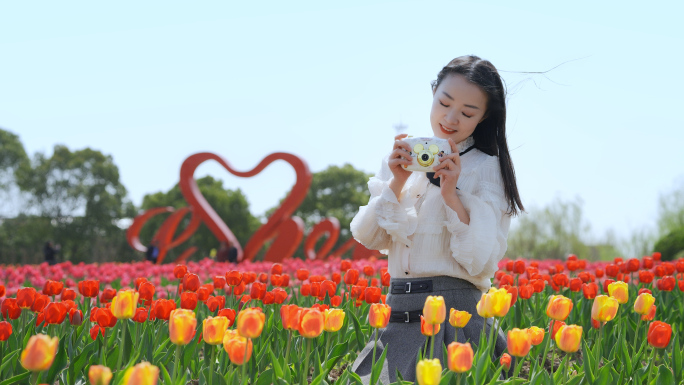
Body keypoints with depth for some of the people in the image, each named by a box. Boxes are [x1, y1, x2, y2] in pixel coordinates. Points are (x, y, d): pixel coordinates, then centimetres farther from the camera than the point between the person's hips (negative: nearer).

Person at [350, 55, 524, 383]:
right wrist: (396, 183, -8)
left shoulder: (487, 168, -2)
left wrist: (452, 195, -18)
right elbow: (367, 238, 4)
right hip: (397, 316, 4)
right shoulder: (400, 160, 10)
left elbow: (481, 263, -10)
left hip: (455, 314, -4)